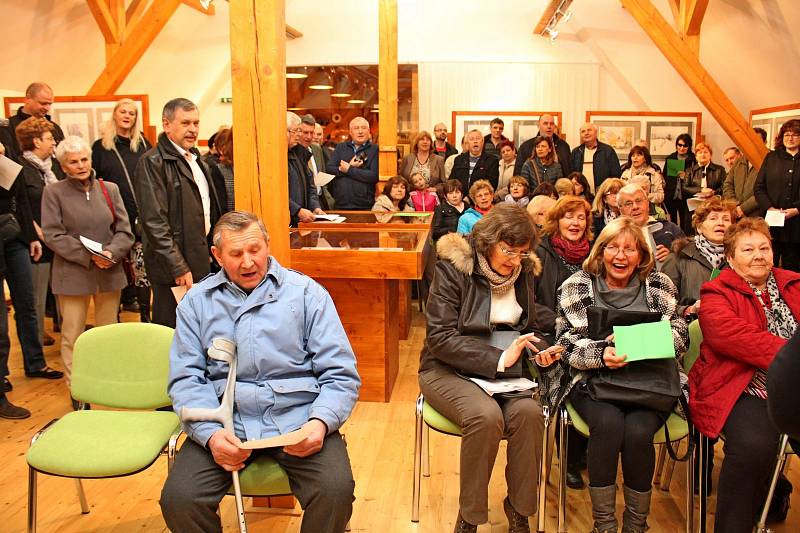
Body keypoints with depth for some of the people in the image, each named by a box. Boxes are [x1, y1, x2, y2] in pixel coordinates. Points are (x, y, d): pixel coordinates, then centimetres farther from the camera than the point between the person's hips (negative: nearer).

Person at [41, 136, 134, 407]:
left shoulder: (109, 189, 7)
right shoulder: (54, 192, -2)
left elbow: (124, 231, 4)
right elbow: (53, 235, -8)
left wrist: (111, 253, -15)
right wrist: (89, 256, -17)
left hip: (110, 272, 3)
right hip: (73, 274, -3)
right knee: (72, 335, 1)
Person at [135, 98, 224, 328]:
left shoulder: (195, 159, 16)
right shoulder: (153, 163, -11)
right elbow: (154, 222, -17)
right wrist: (179, 268, -19)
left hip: (202, 263, 8)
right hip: (174, 269, -8)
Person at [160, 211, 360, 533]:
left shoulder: (306, 293, 5)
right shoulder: (197, 302, 11)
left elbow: (340, 374, 1)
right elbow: (185, 379, 3)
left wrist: (320, 422, -18)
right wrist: (210, 433, -15)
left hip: (296, 420, -1)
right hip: (225, 421, 2)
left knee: (335, 491, -27)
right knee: (178, 500, -22)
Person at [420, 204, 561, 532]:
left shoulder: (524, 271, 4)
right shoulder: (454, 266, -12)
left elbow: (529, 329, 18)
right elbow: (440, 337, -19)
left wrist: (538, 353, -6)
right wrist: (498, 359, -25)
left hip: (504, 371, 4)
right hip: (449, 368, -4)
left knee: (529, 412, -27)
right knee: (486, 415, -33)